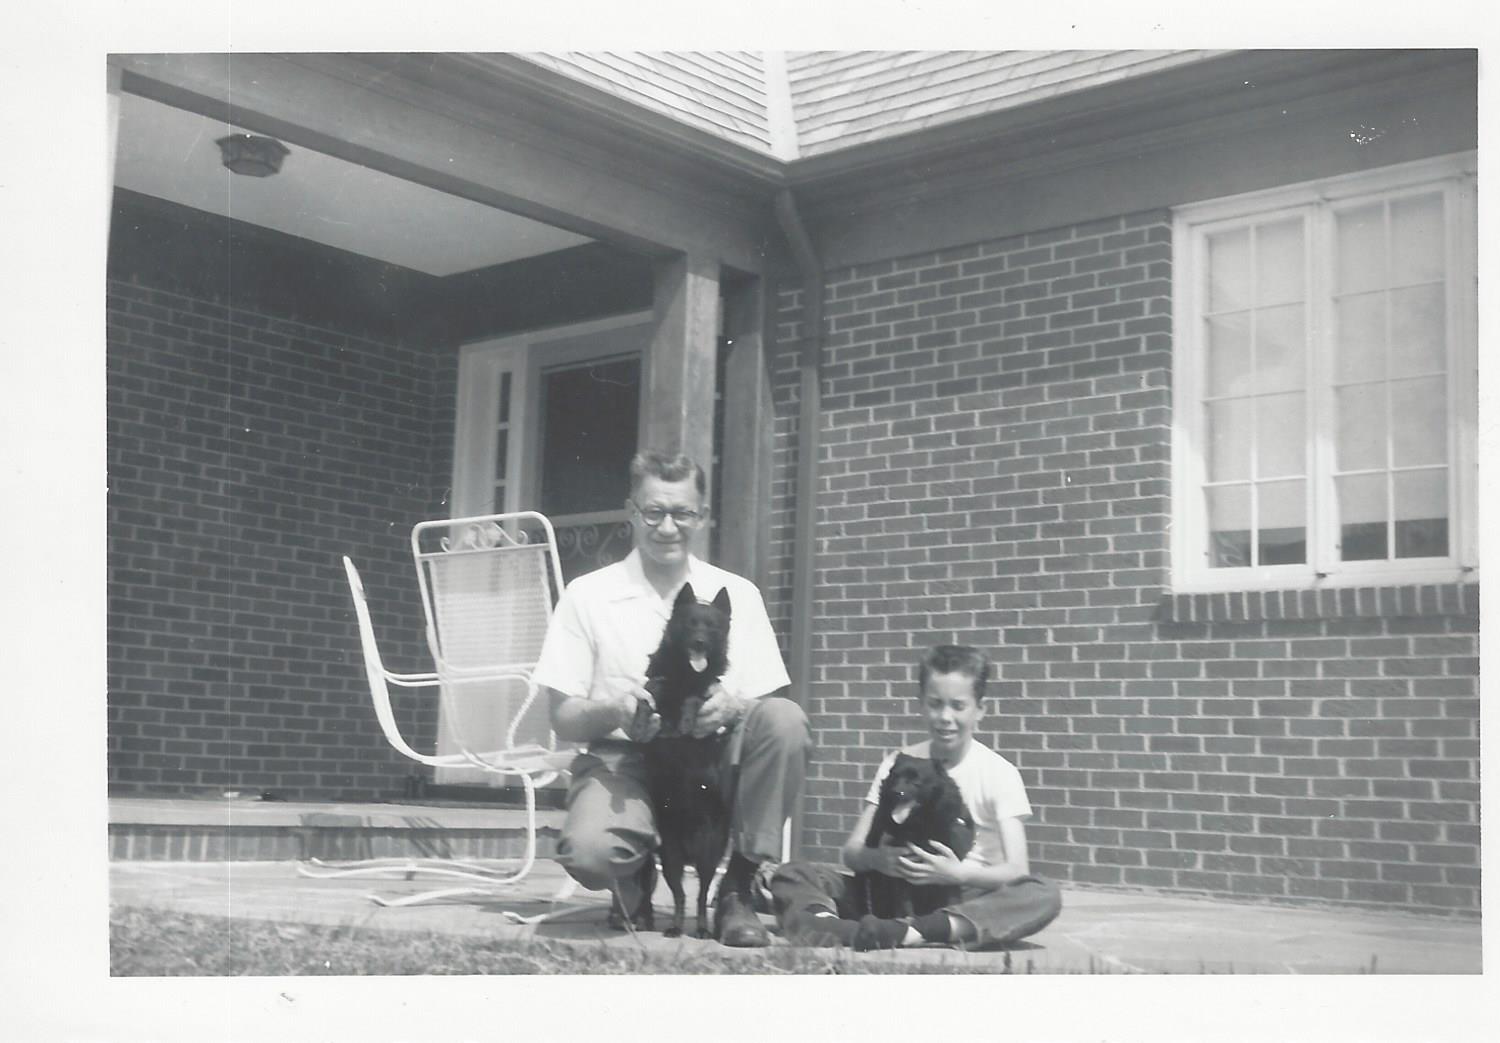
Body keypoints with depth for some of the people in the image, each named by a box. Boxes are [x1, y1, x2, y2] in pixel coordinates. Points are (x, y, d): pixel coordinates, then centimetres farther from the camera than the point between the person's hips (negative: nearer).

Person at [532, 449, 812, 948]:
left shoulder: (737, 594, 6)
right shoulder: (588, 596, 2)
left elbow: (767, 707, 3)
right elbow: (563, 719, 1)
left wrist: (733, 708, -21)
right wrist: (611, 712, -21)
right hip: (625, 759, -2)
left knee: (786, 720, -28)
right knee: (587, 851, -34)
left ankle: (737, 891, -12)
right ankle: (635, 885, 7)